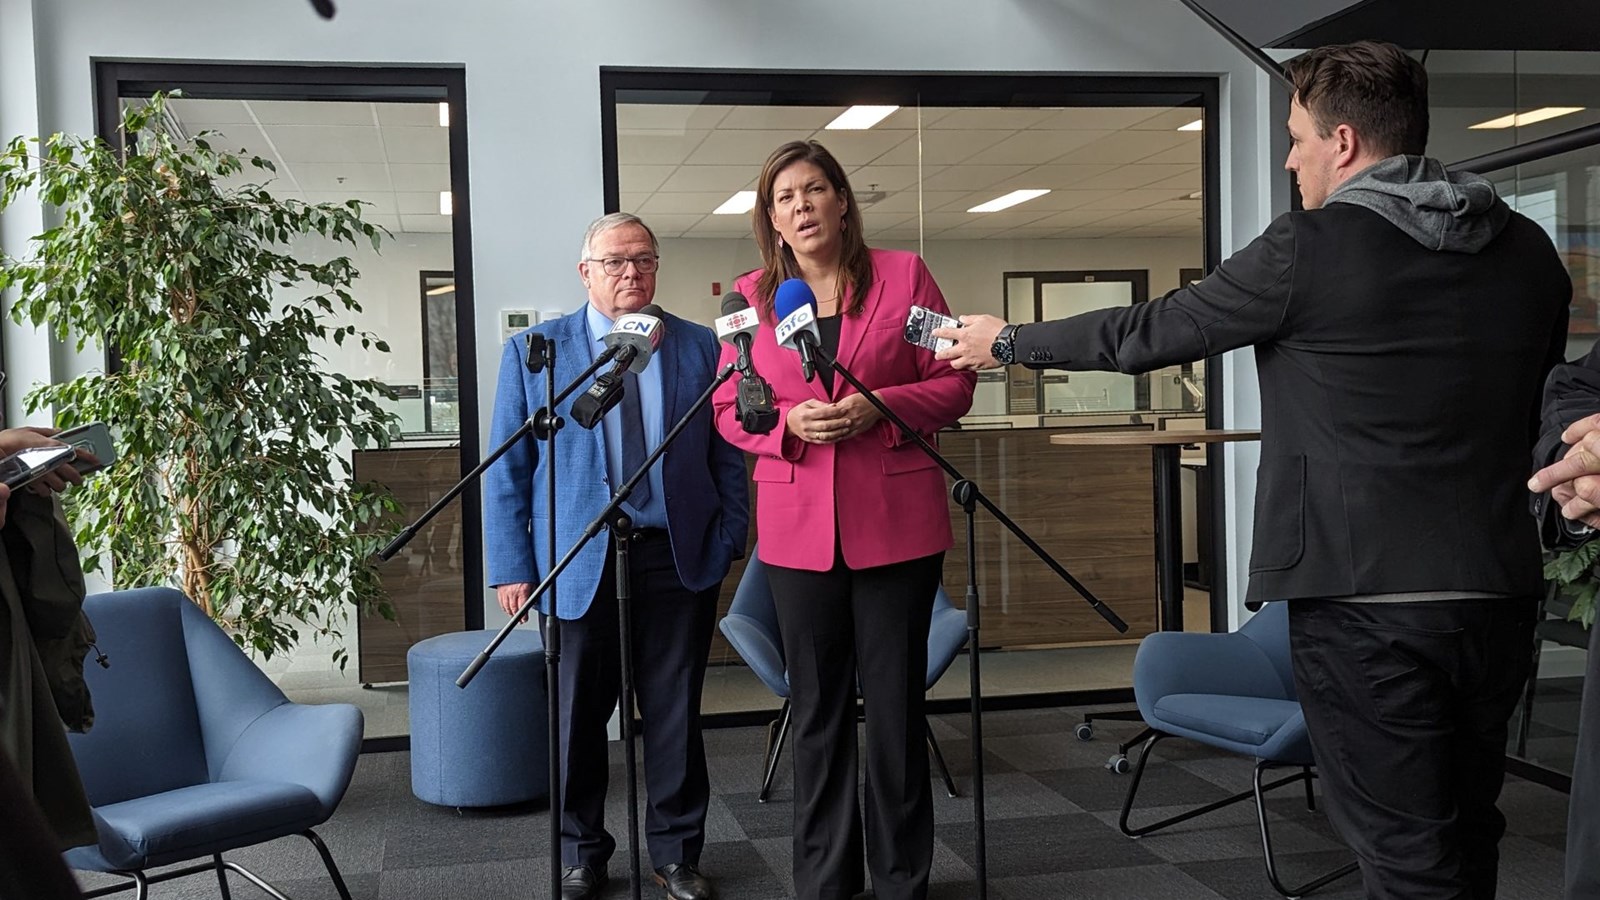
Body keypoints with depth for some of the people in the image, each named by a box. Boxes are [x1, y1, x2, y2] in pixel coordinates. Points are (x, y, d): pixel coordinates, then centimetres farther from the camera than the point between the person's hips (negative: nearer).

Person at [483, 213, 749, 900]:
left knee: (676, 714, 9)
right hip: (579, 562, -1)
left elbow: (728, 456, 7)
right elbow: (507, 470, 3)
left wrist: (732, 542, -3)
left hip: (680, 559, 1)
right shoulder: (534, 350, 4)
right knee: (578, 716, 8)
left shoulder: (701, 347, 7)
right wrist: (512, 568, -4)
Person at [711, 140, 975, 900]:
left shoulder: (902, 275, 2)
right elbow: (730, 409, 8)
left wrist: (878, 406, -15)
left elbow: (953, 384, 2)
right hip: (798, 529, 2)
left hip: (896, 522, -2)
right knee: (817, 709, 9)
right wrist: (790, 422, -12)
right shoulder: (752, 295, 7)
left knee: (895, 705, 5)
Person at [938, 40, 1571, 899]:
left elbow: (1146, 333, -2)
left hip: (1364, 598, -6)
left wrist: (1007, 339, 13)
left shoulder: (1311, 247, -11)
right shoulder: (1528, 249, 6)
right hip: (1499, 594, 6)